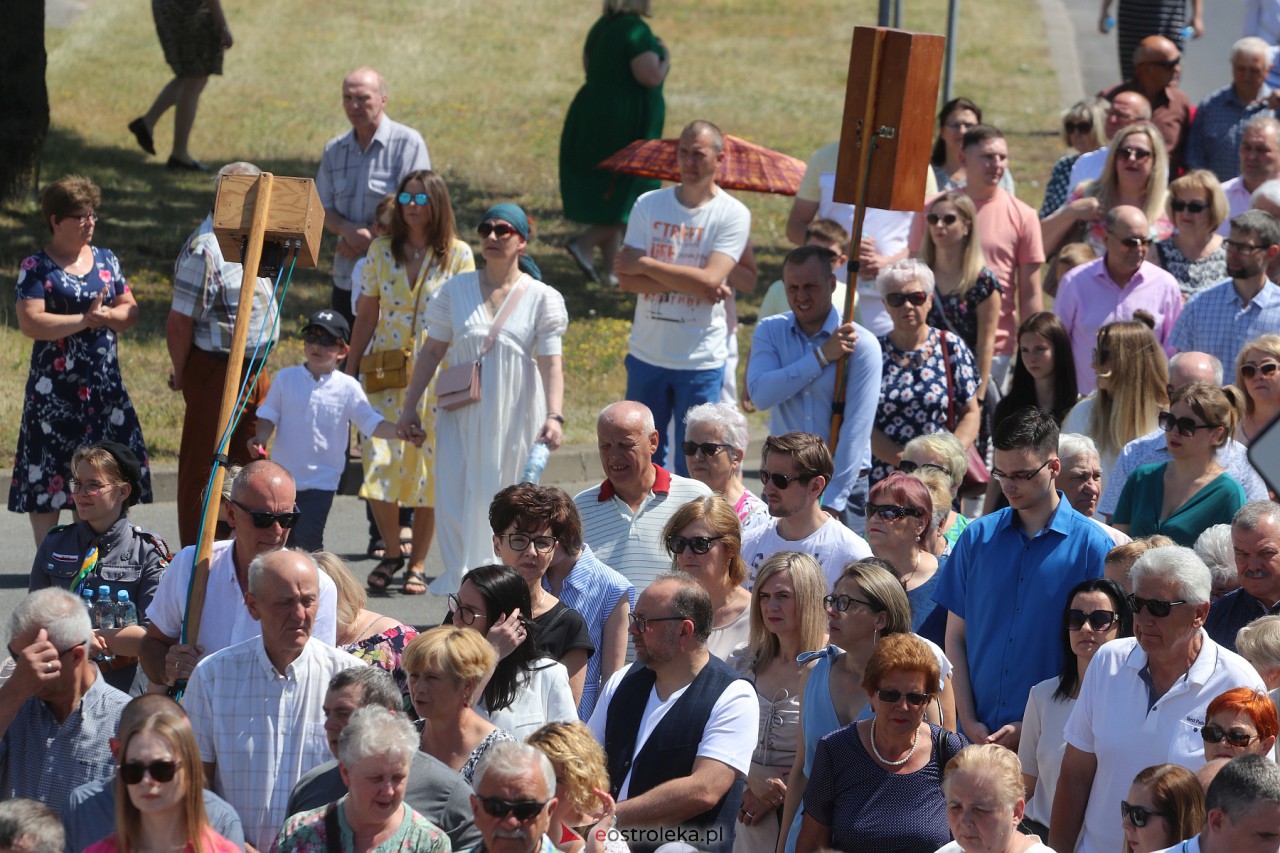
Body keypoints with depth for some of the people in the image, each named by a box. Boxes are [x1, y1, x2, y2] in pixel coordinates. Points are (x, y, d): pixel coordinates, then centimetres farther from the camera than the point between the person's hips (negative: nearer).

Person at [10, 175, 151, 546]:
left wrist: (106, 315, -11)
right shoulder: (36, 267, -5)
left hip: (105, 386, 5)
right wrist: (85, 320, -17)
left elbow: (131, 312, 10)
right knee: (49, 474, -3)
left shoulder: (106, 261, 11)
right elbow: (30, 322, -15)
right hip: (55, 388, -5)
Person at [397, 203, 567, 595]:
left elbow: (550, 363, -7)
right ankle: (460, 589, -3)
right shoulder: (455, 290, 5)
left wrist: (554, 416, -19)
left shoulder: (542, 298, -1)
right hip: (462, 415, 2)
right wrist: (410, 405, 6)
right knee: (456, 502, -7)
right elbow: (432, 352, 9)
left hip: (514, 416, -2)